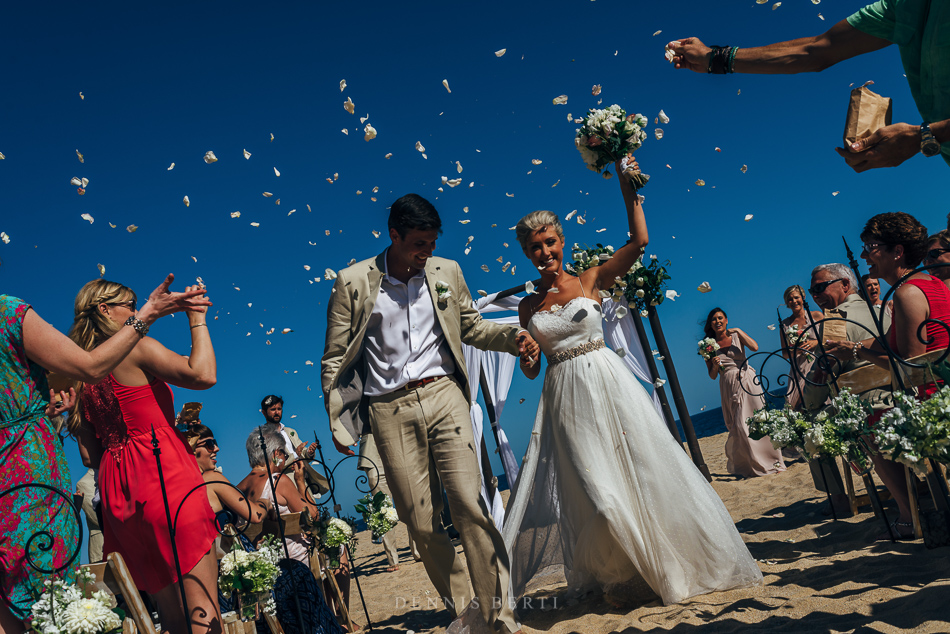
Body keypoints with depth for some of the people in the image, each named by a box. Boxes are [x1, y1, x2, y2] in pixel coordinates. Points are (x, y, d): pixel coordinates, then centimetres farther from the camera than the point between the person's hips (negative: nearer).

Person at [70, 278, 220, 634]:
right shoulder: (136, 348, -4)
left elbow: (89, 454, 17)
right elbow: (203, 375, -16)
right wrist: (197, 319, -5)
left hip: (116, 491, 8)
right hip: (165, 475, -8)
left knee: (166, 602, 12)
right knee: (202, 598, -9)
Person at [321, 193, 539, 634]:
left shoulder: (446, 272, 8)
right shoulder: (351, 282, 1)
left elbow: (472, 327, 18)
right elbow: (334, 358, 5)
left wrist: (512, 337, -2)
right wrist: (338, 422, 3)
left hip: (442, 395, 1)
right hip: (390, 411, 0)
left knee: (468, 503, -10)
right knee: (421, 523, 3)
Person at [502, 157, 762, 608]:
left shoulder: (591, 281, 3)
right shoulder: (529, 306, 8)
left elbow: (638, 242, -7)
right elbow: (530, 368, 11)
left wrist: (627, 187, -8)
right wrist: (525, 356, -11)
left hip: (608, 386, -1)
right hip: (564, 398, 1)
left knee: (643, 471, 2)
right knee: (595, 490, -2)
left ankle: (672, 566, 22)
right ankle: (622, 577, 18)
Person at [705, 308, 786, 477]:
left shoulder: (736, 336, 6)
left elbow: (754, 347, -15)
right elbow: (712, 375, 9)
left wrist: (738, 331, -11)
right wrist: (715, 365, -12)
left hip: (748, 382, -1)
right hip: (729, 387, 1)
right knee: (740, 426, -3)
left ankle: (772, 461, 6)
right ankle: (753, 466, 9)